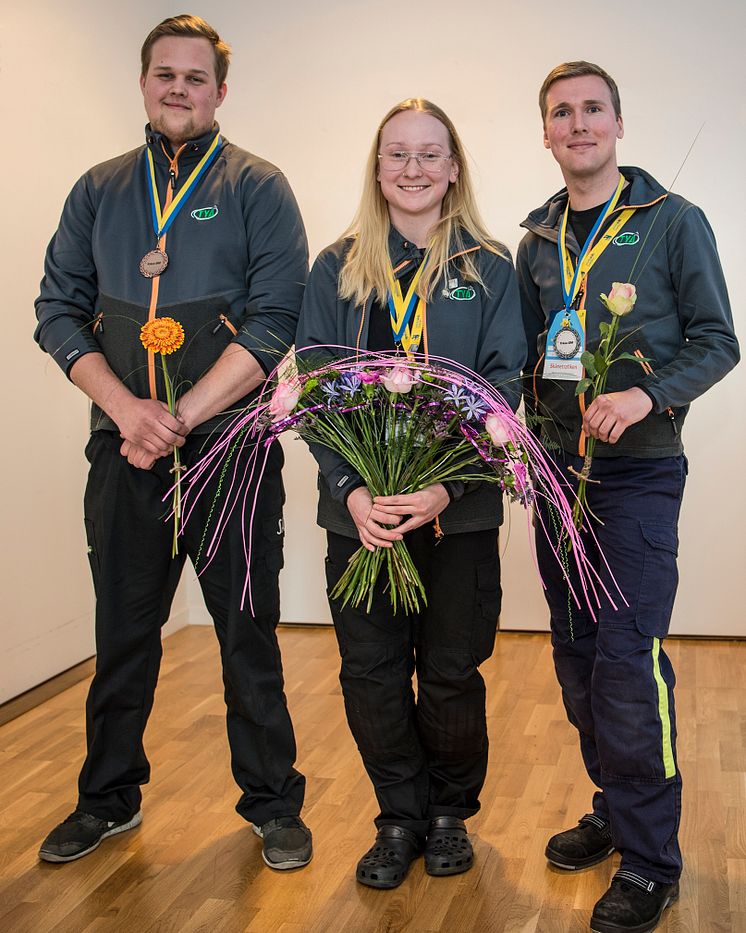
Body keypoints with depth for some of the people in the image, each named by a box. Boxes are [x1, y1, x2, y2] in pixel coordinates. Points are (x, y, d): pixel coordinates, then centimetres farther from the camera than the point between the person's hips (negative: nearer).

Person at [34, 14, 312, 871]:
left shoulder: (256, 188, 2)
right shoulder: (99, 191, 12)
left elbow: (275, 319, -8)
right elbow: (59, 310, 6)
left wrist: (181, 417, -14)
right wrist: (128, 409, -10)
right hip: (122, 447, 3)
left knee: (247, 633, 4)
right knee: (123, 630, 12)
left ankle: (272, 803, 20)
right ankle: (108, 798, 29)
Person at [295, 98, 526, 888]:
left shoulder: (489, 268, 4)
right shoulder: (338, 269, 6)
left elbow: (502, 387, -3)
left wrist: (445, 487, -17)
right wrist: (351, 489, -14)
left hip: (460, 509, -1)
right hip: (359, 509, 1)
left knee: (451, 673, 8)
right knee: (371, 675, 5)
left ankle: (449, 814, 30)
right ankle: (400, 818, 25)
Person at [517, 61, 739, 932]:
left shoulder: (672, 222, -1)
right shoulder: (537, 241, 13)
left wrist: (646, 395, -19)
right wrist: (530, 427, 5)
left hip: (638, 470, -5)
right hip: (558, 469, 6)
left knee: (628, 656, -10)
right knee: (577, 653, 10)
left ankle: (650, 860, 2)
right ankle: (614, 809, 27)